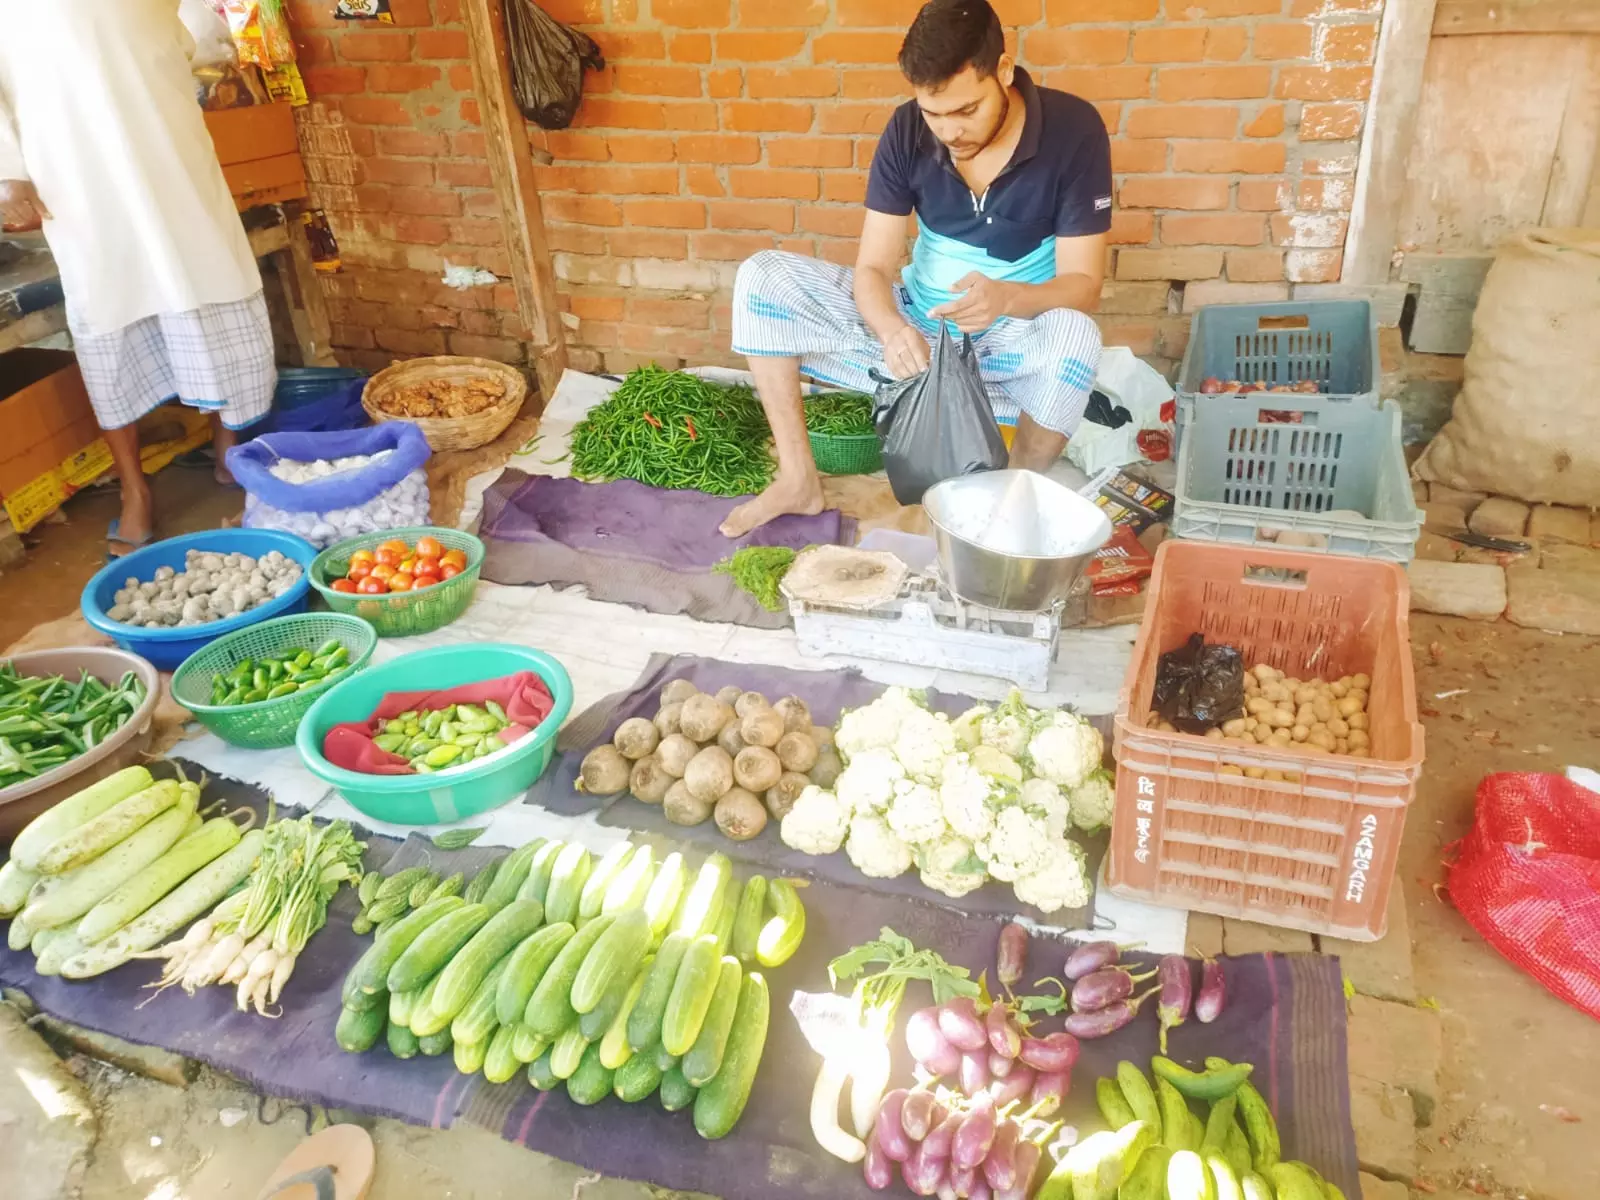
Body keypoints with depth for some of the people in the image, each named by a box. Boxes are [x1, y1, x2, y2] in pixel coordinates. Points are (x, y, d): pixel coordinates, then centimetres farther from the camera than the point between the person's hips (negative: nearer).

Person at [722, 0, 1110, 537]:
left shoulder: (1074, 130, -18)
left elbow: (1083, 285, -19)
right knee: (763, 278, -11)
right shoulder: (908, 130, -10)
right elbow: (873, 266, -13)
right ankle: (798, 479, -9)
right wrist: (892, 329, -36)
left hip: (1013, 335, -3)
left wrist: (1006, 298, -41)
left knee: (1073, 336, -39)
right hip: (913, 324, 3)